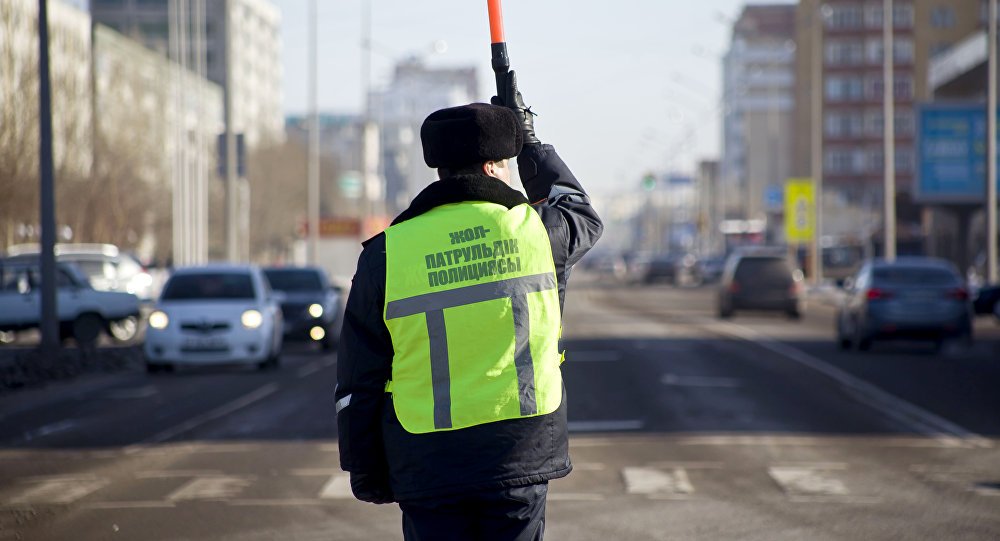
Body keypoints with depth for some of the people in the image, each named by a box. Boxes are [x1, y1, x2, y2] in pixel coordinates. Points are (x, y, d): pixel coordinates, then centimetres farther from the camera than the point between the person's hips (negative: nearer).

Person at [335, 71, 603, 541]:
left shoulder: (386, 254, -2)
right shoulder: (535, 231, -2)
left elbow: (357, 383, 1)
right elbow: (584, 218, 26)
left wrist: (365, 470, 13)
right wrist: (530, 142, 35)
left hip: (428, 463, 0)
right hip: (520, 454, 0)